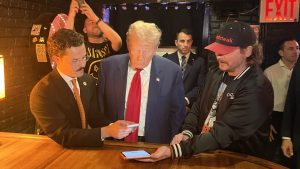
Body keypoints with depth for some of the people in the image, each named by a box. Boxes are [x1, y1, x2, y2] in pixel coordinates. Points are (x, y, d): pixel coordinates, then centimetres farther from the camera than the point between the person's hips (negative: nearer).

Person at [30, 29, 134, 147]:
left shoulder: (89, 81, 1)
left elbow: (95, 117, 5)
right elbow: (63, 136, -19)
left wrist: (112, 126, -15)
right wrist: (106, 132, -27)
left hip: (88, 147, 5)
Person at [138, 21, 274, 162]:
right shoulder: (215, 73, 2)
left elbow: (223, 133, -24)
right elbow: (198, 107, 10)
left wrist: (174, 150, -29)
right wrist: (186, 133, -8)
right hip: (203, 150, 6)